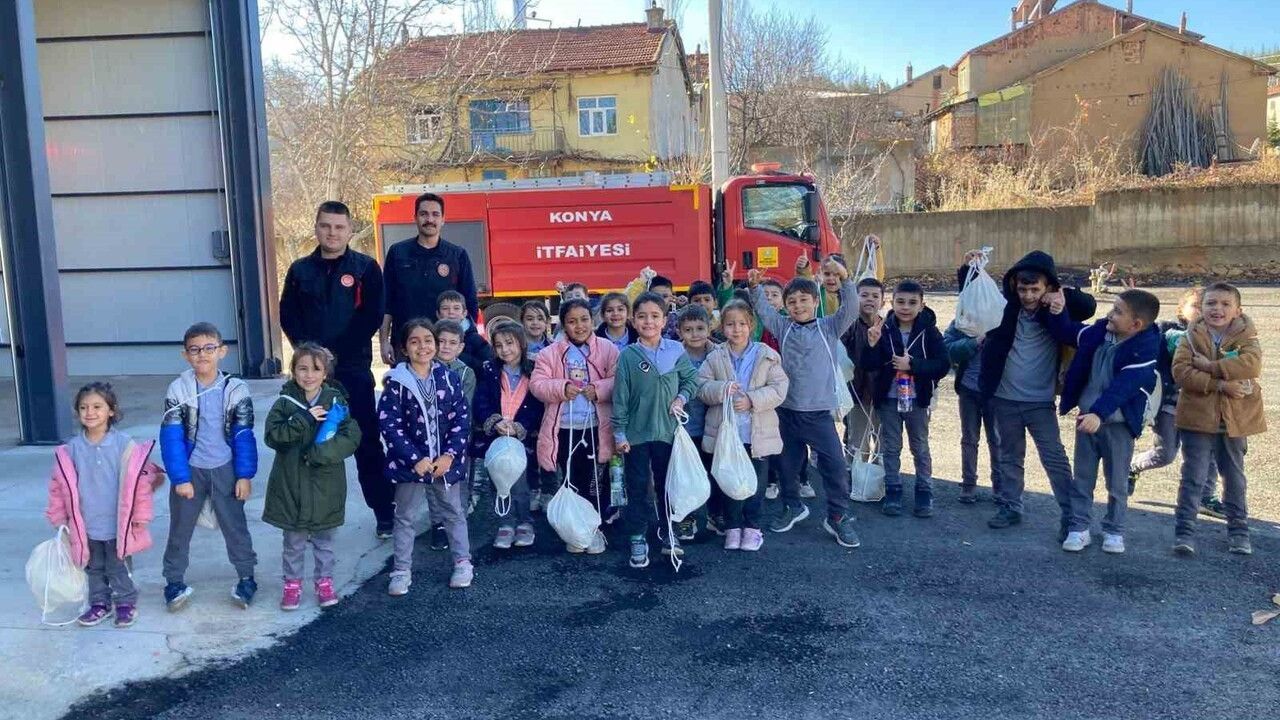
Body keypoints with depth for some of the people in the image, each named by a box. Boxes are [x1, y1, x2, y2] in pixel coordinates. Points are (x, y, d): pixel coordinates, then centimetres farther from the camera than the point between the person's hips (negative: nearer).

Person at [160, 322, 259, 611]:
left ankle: (246, 578, 22)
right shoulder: (178, 390, -9)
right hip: (190, 470, 1)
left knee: (235, 525, 9)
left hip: (225, 470, 0)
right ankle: (174, 582, 26)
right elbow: (171, 437, -11)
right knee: (180, 528, 12)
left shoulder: (236, 390, -9)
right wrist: (180, 478, -14)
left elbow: (243, 436, -6)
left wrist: (245, 476, -8)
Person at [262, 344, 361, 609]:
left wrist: (319, 452, -23)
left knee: (324, 539, 15)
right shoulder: (285, 403, -3)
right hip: (291, 484, 0)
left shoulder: (336, 402, -5)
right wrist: (304, 419, -24)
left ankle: (324, 581, 30)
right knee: (293, 540, 14)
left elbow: (352, 438, -13)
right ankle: (292, 583, 29)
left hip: (326, 485, 0)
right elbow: (271, 436, -14)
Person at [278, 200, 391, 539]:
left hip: (354, 368, -3)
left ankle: (384, 513, 6)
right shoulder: (300, 270, 10)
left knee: (367, 441, -1)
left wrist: (336, 352, -12)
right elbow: (288, 317, 8)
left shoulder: (366, 268, 1)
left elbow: (372, 317, -6)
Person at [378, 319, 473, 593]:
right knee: (405, 517, 10)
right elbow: (389, 425, -13)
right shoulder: (396, 382, -9)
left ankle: (462, 562, 29)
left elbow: (462, 418, -3)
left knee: (454, 512, 15)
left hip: (446, 462, 2)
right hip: (410, 463, -2)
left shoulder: (448, 378, -2)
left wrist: (450, 454, -12)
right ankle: (401, 571, 21)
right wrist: (415, 459, -17)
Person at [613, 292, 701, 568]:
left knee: (667, 484, 14)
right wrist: (619, 432, -5)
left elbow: (692, 378, 10)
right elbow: (620, 396, -5)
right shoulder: (628, 356, -7)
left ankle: (669, 533, 28)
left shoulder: (676, 351, -4)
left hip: (667, 430, 2)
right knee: (637, 487, 6)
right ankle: (637, 538, 16)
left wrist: (681, 397, -8)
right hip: (637, 433, -1)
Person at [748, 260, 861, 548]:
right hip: (787, 409, 3)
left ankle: (838, 517, 8)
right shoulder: (784, 328, 6)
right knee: (788, 464, 14)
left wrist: (844, 278, -24)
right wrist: (755, 286, -11)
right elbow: (763, 310, 4)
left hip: (819, 412, -2)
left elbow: (851, 310, -12)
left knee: (835, 465, -6)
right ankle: (793, 507, 35)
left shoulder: (830, 327, 0)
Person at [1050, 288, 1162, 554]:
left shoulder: (1145, 350, -21)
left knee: (1117, 482, 9)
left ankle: (1114, 531, 23)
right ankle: (1078, 528, 18)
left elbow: (1123, 387, -31)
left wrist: (1098, 413, -41)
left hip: (1118, 424, -5)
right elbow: (1069, 333, 13)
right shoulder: (1099, 331, -3)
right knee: (1082, 478, 10)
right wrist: (1058, 314, -5)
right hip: (1086, 416, 5)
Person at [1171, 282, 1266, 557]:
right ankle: (1184, 531, 6)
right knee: (1193, 477, 1)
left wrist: (1209, 366, -23)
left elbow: (1251, 364, -21)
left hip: (1235, 420, 2)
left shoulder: (1245, 338, 0)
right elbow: (1181, 371, -15)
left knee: (1234, 477, 16)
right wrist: (1220, 384, -23)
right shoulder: (1191, 338, -1)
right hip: (1198, 418, -1)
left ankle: (1238, 530, 29)